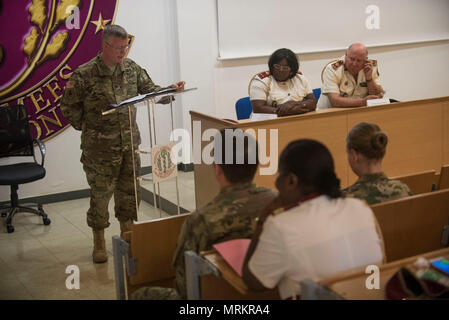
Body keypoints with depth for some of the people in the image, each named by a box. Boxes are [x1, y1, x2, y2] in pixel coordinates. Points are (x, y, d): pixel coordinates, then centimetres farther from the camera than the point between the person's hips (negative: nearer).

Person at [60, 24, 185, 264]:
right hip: (100, 147, -5)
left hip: (130, 143, 5)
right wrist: (87, 127, -4)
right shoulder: (84, 75, -13)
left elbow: (148, 89, 11)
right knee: (100, 193, 4)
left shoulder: (131, 68, 3)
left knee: (128, 189, 14)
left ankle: (128, 232, 32)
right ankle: (99, 242, 19)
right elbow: (68, 107, -4)